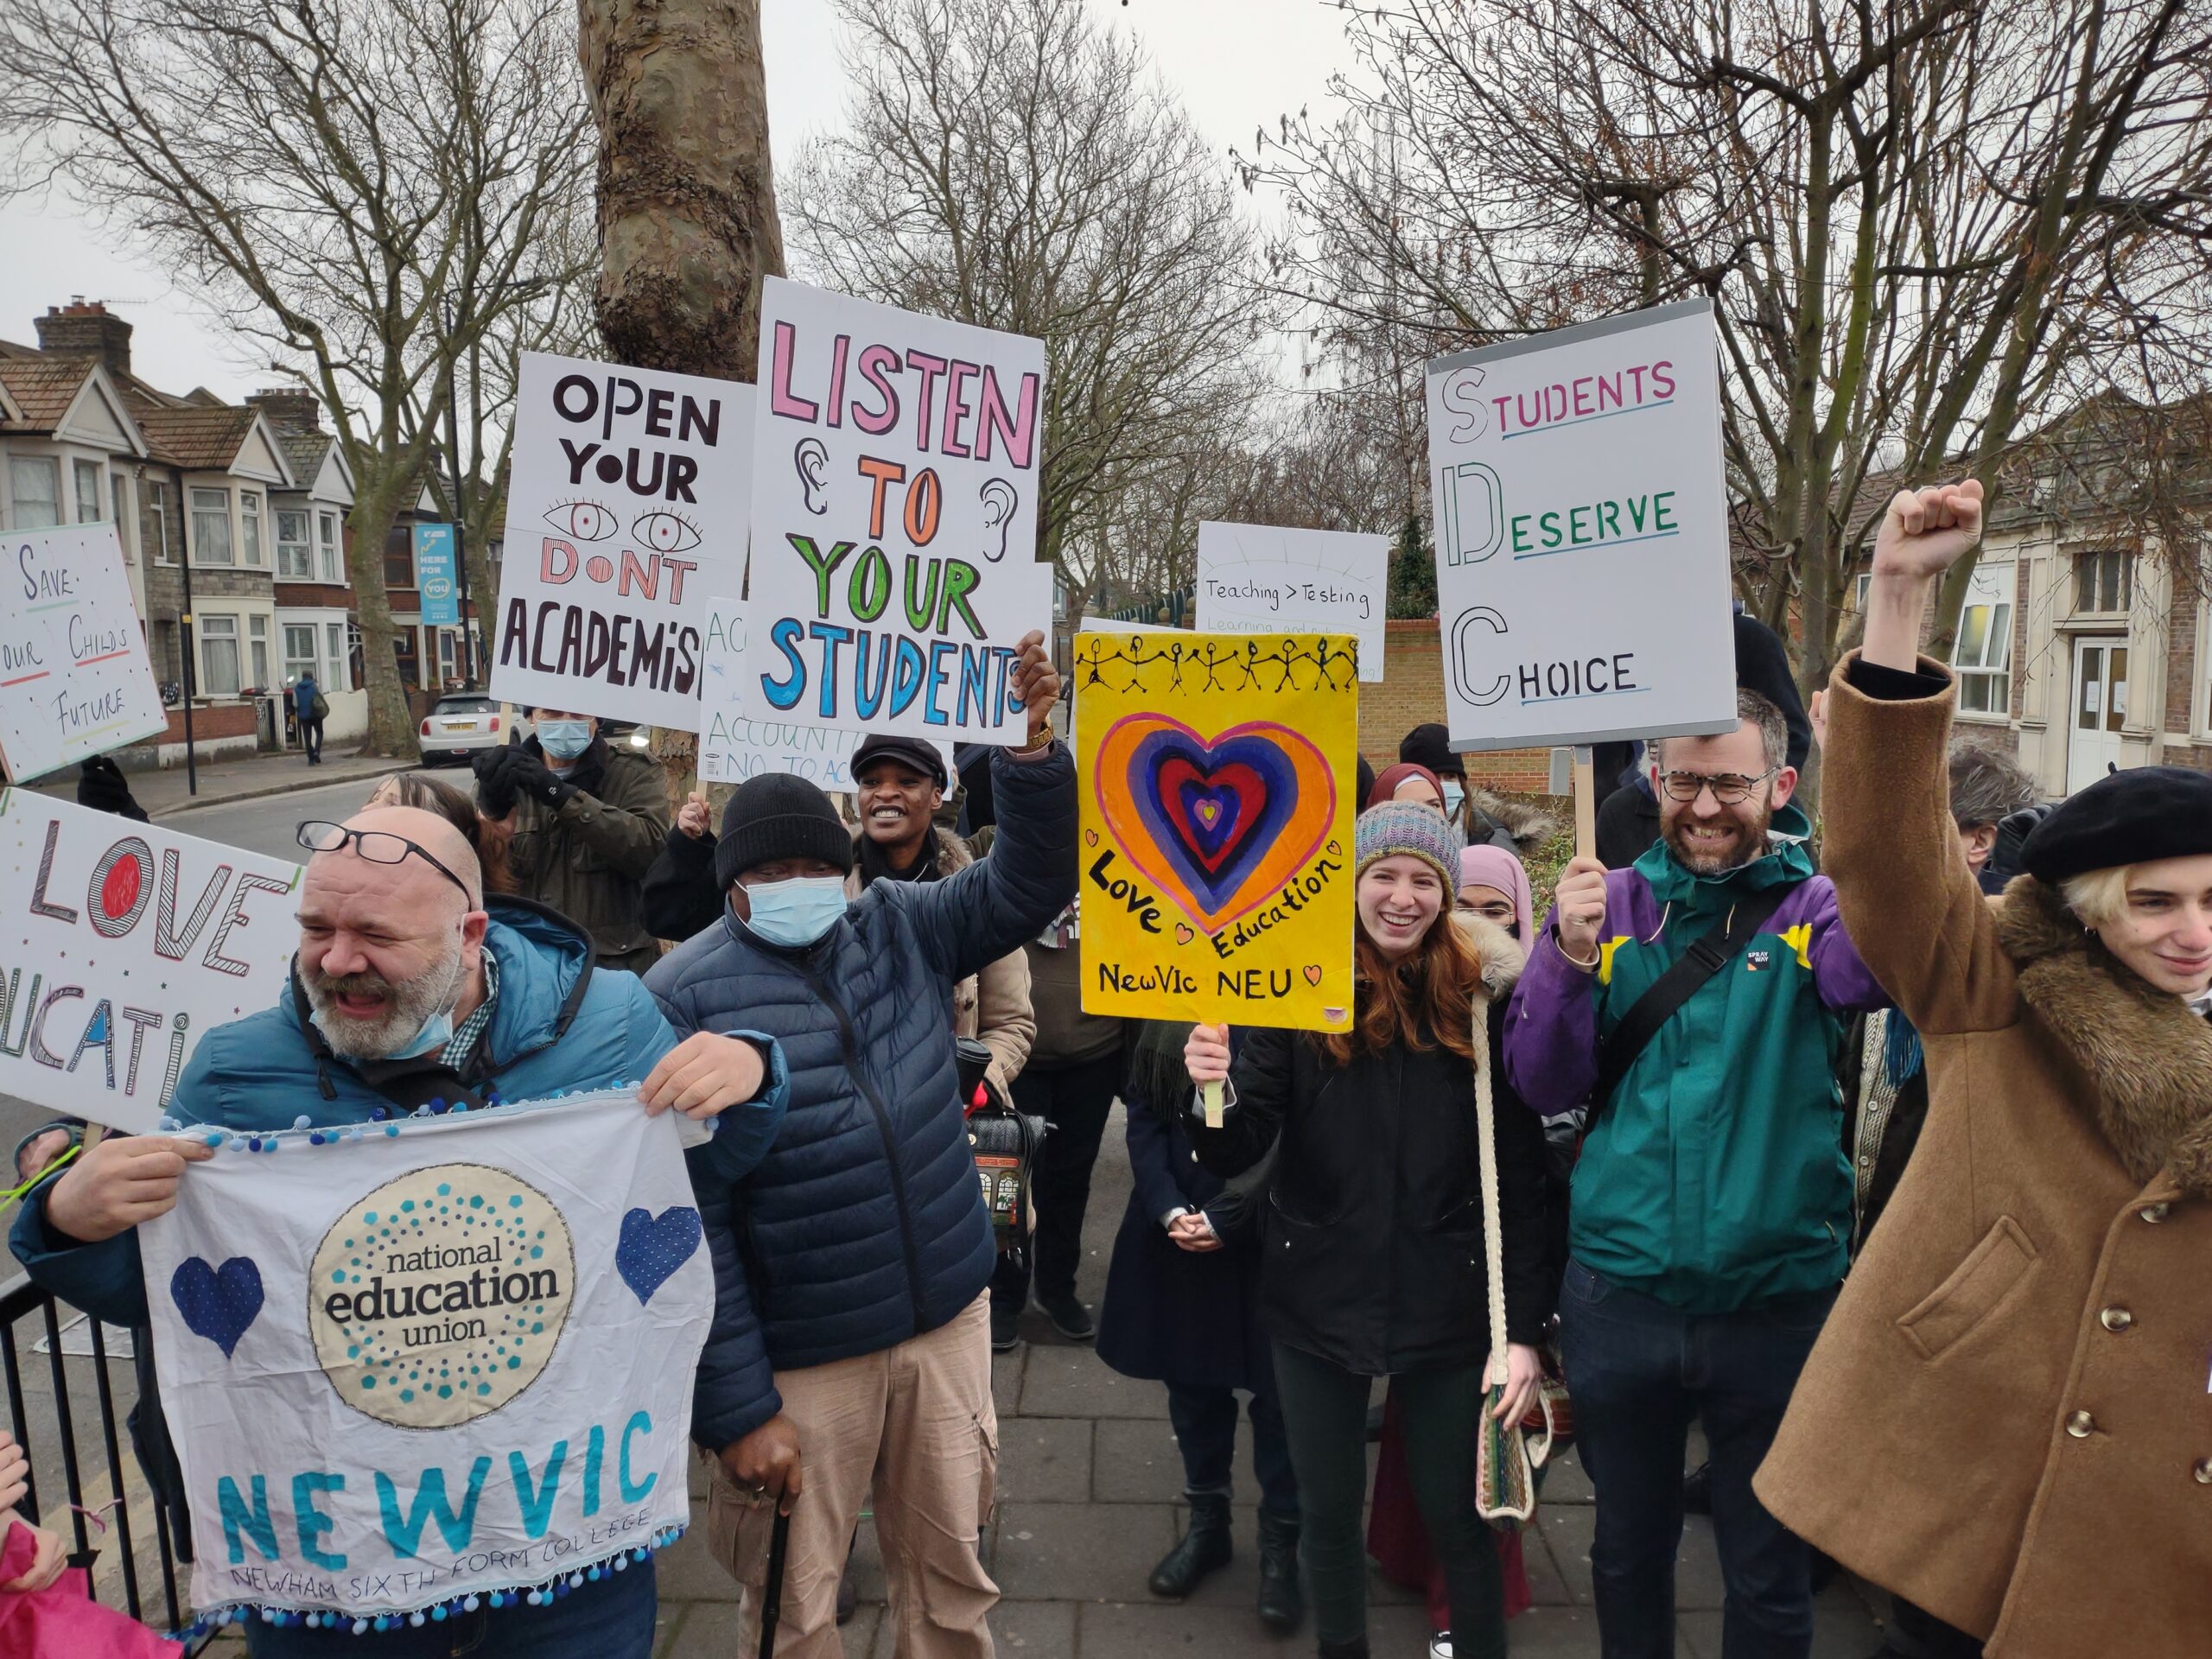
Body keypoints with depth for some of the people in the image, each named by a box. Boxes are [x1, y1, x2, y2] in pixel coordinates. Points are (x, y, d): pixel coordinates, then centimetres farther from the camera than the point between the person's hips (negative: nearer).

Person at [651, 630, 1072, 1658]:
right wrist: (735, 1407, -14)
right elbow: (689, 1219, -14)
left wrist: (1031, 742, -20)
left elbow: (1028, 884, -5)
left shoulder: (902, 929, 2)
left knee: (951, 1572, 19)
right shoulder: (683, 996, -13)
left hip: (947, 1320, 4)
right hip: (797, 1361, -3)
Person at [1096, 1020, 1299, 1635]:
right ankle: (1207, 1521, 36)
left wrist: (1225, 1215, -16)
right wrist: (1168, 1209, -8)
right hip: (1177, 1232, 4)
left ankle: (1280, 1544, 25)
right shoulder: (1166, 1013, 3)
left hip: (1263, 1233, -4)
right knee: (1190, 1379, 16)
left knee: (1276, 1388, 7)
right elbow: (1142, 1112, 4)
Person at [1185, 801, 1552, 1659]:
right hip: (1317, 1300, 1)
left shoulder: (1484, 996, -6)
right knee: (1327, 1512, 15)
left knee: (1457, 1518, 12)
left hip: (1448, 1304, -1)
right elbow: (1238, 1151, -10)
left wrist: (1524, 1328, -7)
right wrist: (1216, 1093, -31)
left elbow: (1522, 1174, -4)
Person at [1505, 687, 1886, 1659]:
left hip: (1776, 1297, -1)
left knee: (1770, 1577, 17)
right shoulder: (1612, 903, 0)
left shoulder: (1814, 907, -4)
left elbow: (1874, 969, -27)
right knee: (1627, 1550, 21)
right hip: (1618, 1293, 2)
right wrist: (1568, 954, -19)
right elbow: (1543, 1089, -4)